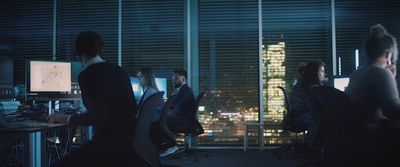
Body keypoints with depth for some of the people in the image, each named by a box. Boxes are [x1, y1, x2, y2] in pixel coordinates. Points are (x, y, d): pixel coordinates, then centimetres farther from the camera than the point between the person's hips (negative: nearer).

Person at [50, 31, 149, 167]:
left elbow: (97, 115, -17)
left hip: (110, 142, -8)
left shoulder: (86, 75, -10)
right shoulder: (118, 70, 11)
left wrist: (67, 118, -2)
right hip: (131, 137, 8)